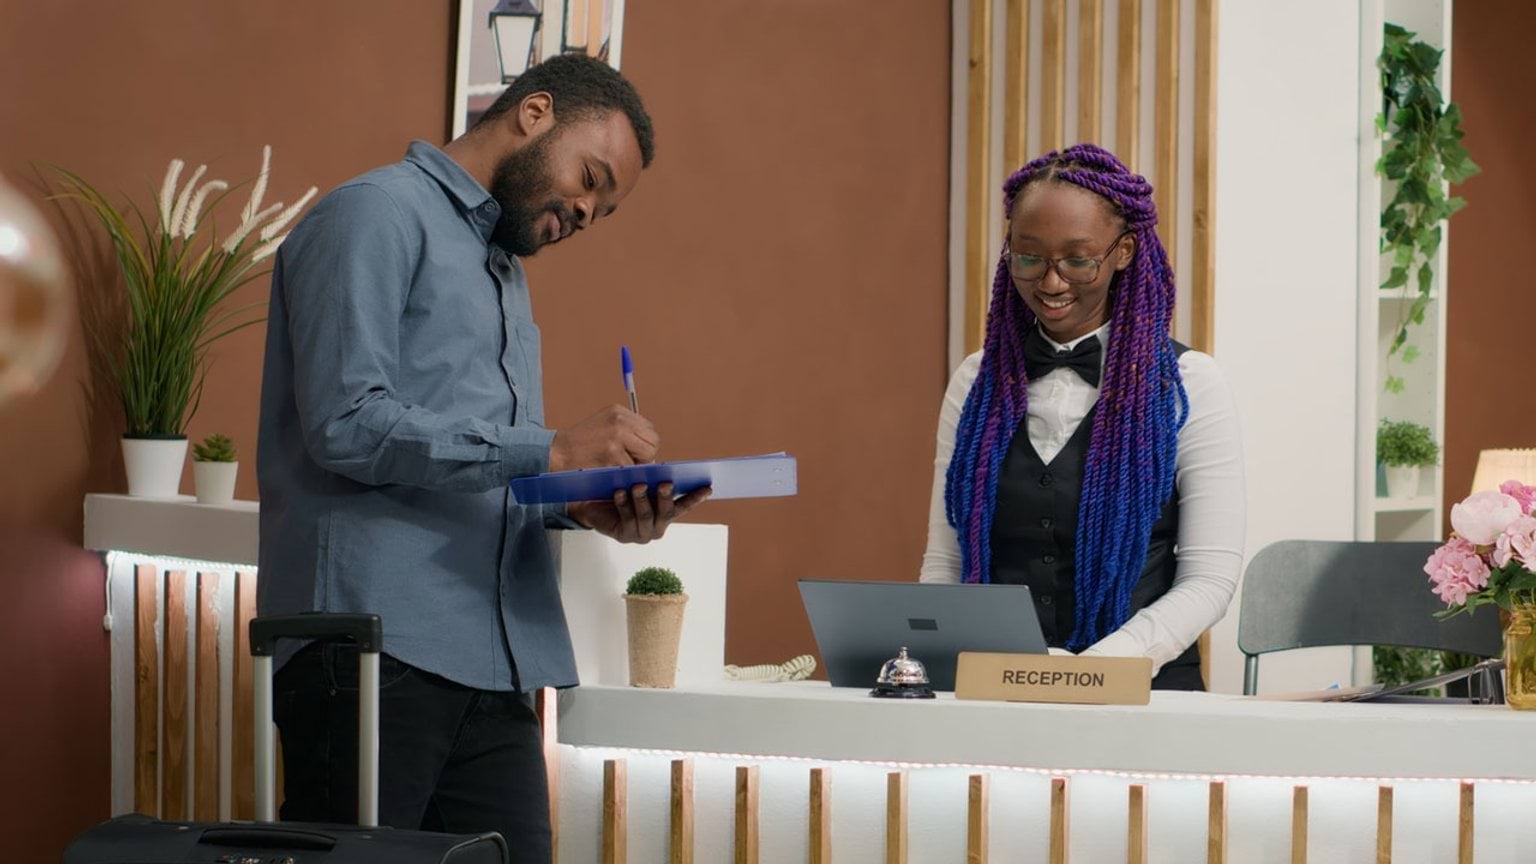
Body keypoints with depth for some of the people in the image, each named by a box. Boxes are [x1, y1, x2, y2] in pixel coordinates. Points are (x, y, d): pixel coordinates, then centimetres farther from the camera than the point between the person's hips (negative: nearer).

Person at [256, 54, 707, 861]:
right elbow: (346, 423, -15)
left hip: (493, 667, 8)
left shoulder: (505, 272, 26)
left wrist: (589, 508, 3)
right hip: (377, 646, -8)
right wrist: (549, 452, -15)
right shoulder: (379, 216, -2)